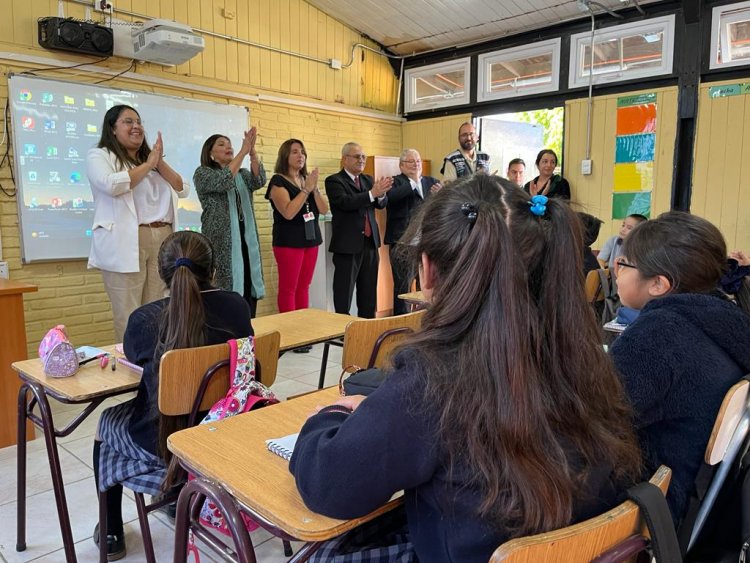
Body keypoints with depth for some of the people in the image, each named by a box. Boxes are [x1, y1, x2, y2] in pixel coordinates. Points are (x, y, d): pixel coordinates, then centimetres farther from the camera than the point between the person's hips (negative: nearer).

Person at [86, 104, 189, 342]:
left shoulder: (152, 158, 23)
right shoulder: (99, 156, 5)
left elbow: (183, 190, 12)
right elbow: (112, 185, -17)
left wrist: (159, 163, 0)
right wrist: (149, 164, -6)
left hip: (162, 241, 6)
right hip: (125, 244, -5)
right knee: (129, 317, -6)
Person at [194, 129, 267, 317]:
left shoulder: (243, 175, 17)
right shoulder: (202, 173, 3)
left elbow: (259, 181, -6)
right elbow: (223, 182, -18)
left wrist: (252, 151, -18)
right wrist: (243, 151, -20)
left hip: (247, 240, 5)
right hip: (221, 242, -5)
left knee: (249, 289, 2)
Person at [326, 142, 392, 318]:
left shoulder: (368, 180, 14)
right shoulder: (334, 181, -4)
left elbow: (381, 204, 3)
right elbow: (345, 202, -21)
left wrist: (381, 193, -20)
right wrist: (372, 193, -28)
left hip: (370, 243, 6)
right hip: (348, 245, -6)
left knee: (369, 295, 11)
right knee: (344, 296, 1)